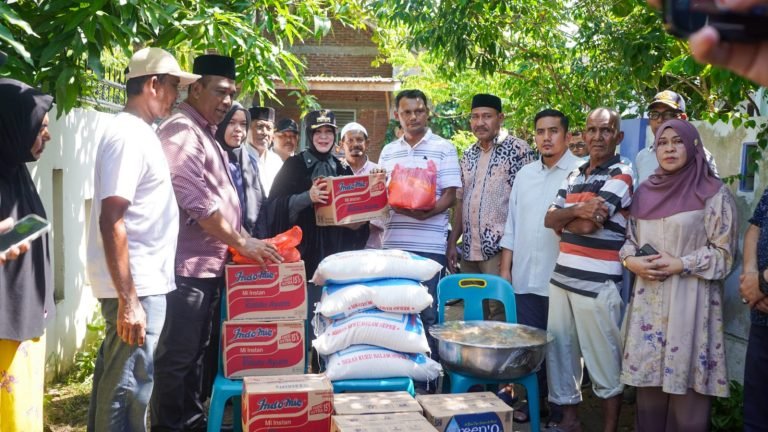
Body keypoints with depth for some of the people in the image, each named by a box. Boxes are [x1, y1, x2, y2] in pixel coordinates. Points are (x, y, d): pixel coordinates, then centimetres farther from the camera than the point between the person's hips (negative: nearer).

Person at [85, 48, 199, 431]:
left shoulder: (139, 133, 14)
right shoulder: (128, 136, -16)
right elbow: (111, 220, -22)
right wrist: (128, 299, -24)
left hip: (140, 282, 10)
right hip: (136, 287, -10)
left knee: (115, 380, 17)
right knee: (128, 389, -1)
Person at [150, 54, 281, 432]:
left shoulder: (206, 134, 19)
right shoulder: (181, 131, -11)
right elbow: (195, 200, -21)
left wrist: (246, 239, 14)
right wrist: (242, 242, -17)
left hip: (210, 264, 10)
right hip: (188, 266, -10)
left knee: (196, 351, 16)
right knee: (176, 356, -3)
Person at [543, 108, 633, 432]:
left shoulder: (621, 175, -6)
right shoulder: (574, 176, 15)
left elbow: (588, 225, -16)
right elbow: (549, 219, 7)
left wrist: (563, 217, 3)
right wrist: (577, 211, -11)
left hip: (597, 283, -7)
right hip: (561, 277, 7)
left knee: (604, 361, 3)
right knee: (559, 352, 13)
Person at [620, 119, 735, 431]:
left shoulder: (714, 194, -3)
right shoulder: (645, 192, 12)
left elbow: (724, 253, -5)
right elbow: (630, 239, 17)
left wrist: (680, 264, -15)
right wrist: (631, 261, -4)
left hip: (690, 301, -4)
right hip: (648, 302, 5)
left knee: (685, 382, -2)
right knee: (648, 381, 9)